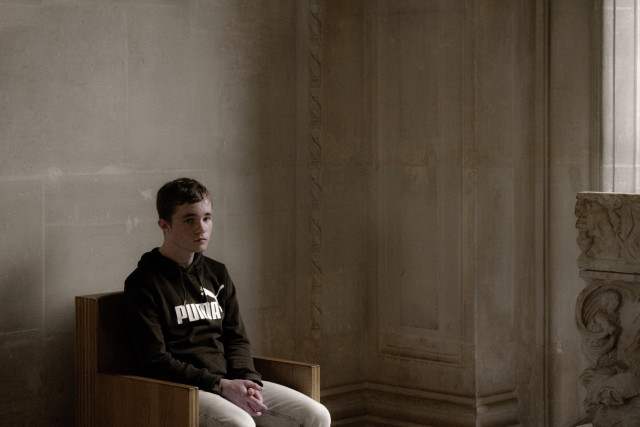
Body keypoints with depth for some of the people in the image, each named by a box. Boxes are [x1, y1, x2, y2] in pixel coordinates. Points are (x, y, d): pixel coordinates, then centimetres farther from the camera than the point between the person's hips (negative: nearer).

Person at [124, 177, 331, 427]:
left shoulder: (217, 274, 17)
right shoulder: (143, 283, -3)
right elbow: (156, 361, -10)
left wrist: (247, 380, -5)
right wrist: (220, 386, -17)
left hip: (229, 382, 7)